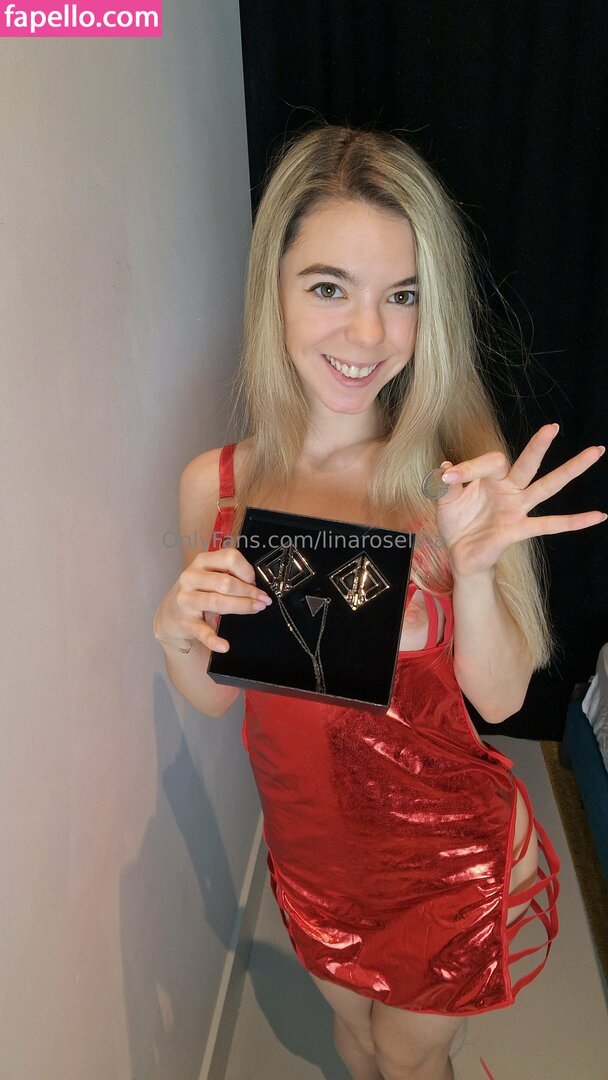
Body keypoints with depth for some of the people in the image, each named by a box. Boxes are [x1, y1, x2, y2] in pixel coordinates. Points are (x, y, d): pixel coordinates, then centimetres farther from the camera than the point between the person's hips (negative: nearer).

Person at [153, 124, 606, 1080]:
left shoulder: (457, 476, -21)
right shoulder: (214, 485, -16)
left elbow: (499, 699, -16)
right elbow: (216, 697, -4)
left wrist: (473, 566, -32)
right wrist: (176, 635, -25)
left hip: (447, 840, -2)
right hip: (309, 833, 3)